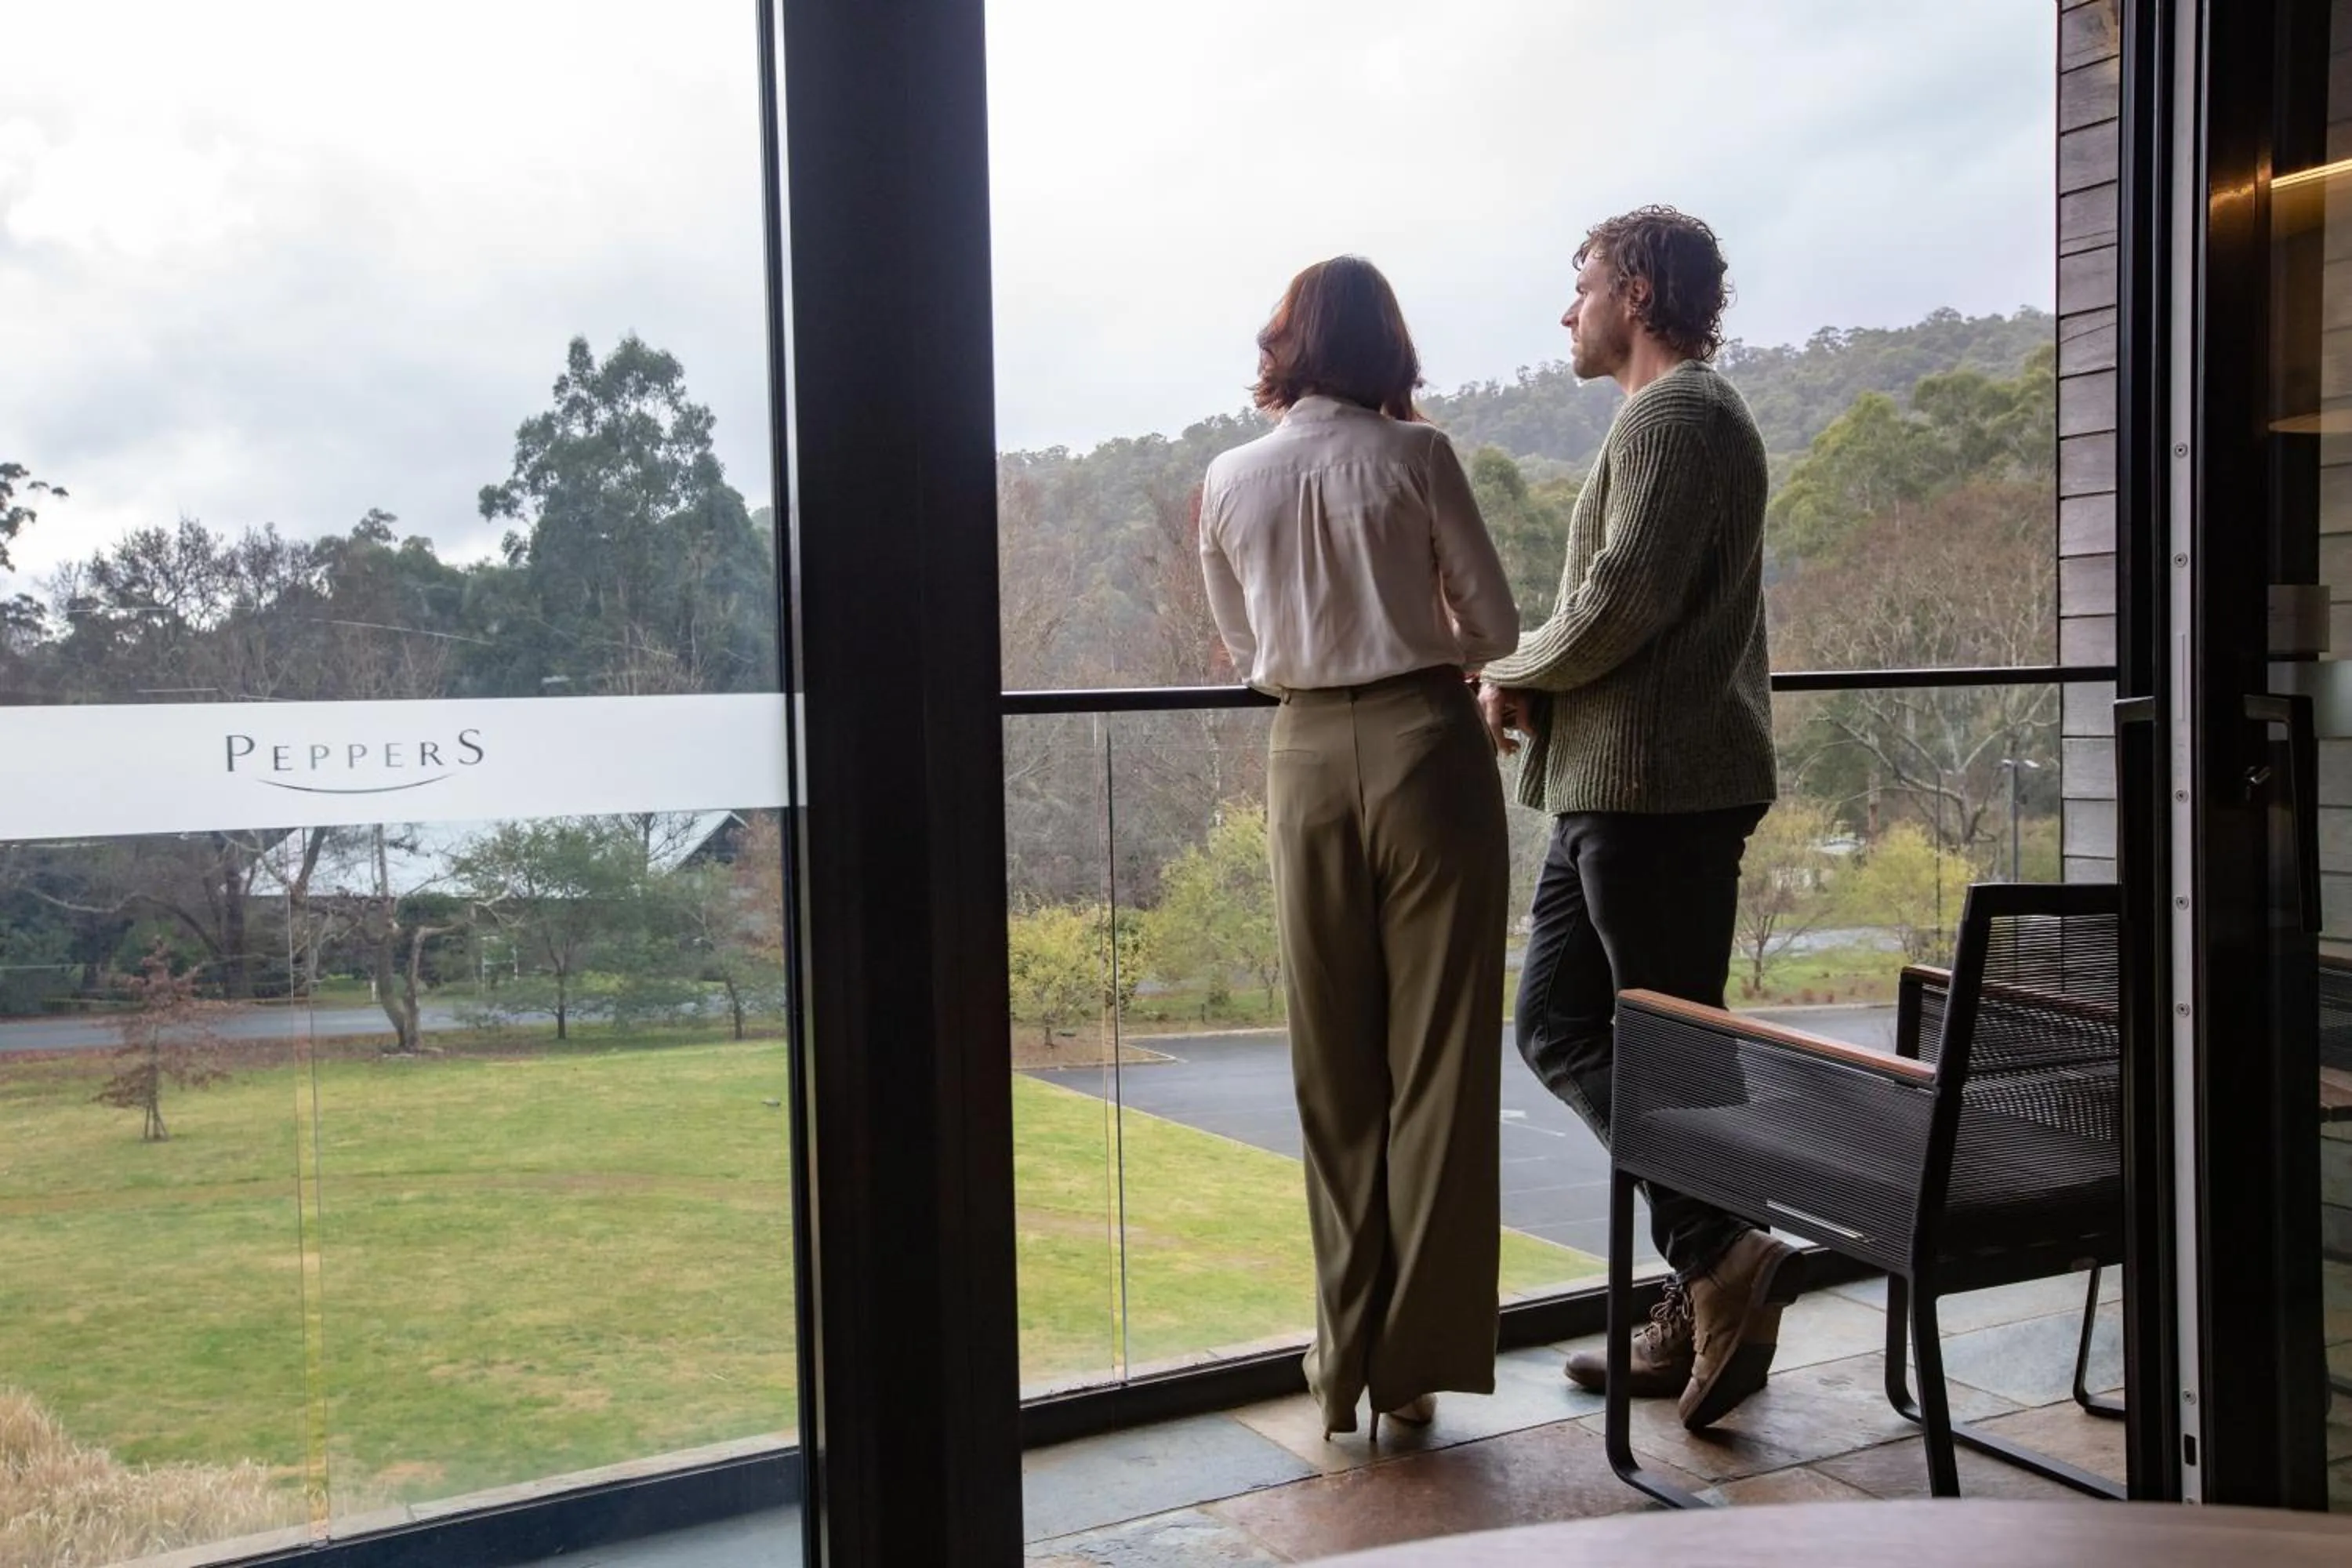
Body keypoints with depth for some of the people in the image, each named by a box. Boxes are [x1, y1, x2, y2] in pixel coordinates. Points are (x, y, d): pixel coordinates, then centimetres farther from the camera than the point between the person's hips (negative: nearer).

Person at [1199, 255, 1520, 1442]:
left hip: (1309, 761, 3)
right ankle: (1414, 1357, 10)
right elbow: (1496, 626, 0)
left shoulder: (1228, 482, 5)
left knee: (1334, 1069, 10)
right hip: (1425, 745, -2)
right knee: (1437, 1058, 4)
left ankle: (1349, 1355, 17)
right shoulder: (1413, 455, -4)